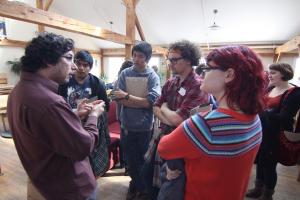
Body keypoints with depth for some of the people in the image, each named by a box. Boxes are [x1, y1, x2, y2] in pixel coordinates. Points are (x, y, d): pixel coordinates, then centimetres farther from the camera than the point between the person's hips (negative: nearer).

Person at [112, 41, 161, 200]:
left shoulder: (153, 77, -7)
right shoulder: (125, 74, -2)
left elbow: (150, 102, -18)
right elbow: (119, 99, -10)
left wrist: (127, 96, -17)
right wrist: (142, 103, -18)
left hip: (145, 127, -2)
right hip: (127, 125, 2)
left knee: (144, 160, 17)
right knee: (131, 159, 19)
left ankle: (138, 186, 44)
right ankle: (138, 186, 45)